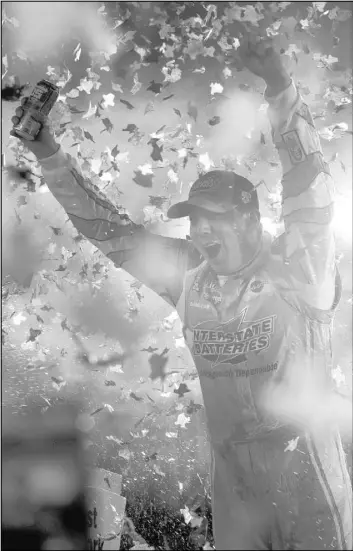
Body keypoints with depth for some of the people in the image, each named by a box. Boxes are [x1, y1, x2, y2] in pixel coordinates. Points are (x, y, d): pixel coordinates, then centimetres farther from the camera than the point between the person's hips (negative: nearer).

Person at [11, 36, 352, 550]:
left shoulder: (295, 270, -9)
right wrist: (49, 153, 0)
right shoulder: (189, 275, 2)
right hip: (232, 481, 4)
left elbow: (311, 193, -22)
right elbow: (111, 230, 5)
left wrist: (280, 88, -31)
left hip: (306, 474, -3)